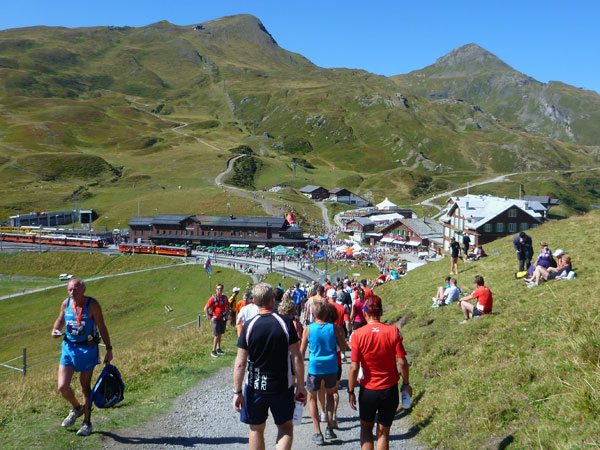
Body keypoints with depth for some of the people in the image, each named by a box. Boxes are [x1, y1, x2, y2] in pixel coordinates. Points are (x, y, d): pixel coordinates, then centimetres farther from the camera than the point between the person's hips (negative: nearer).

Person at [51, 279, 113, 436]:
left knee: (85, 387, 6)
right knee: (62, 387, -3)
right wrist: (55, 330, -2)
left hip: (87, 349, -4)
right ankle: (77, 408, 29)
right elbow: (60, 319, 20)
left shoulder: (92, 304, -13)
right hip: (68, 348, 4)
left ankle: (87, 422, 24)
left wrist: (109, 349, -10)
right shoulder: (66, 303, -1)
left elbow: (102, 327, -9)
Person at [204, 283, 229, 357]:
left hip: (223, 319, 5)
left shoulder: (224, 298, 5)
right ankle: (213, 351, 1)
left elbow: (227, 306, 23)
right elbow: (205, 308, -11)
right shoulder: (213, 298, -11)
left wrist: (226, 314, 12)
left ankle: (218, 349, 25)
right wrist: (210, 318, -11)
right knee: (216, 335, -6)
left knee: (220, 334, 14)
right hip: (216, 319, -5)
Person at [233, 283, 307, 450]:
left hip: (255, 387, 1)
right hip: (282, 386, 0)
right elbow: (297, 357, -9)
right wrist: (301, 384, 0)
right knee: (285, 427, 17)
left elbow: (240, 363, -9)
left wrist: (237, 392, -2)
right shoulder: (285, 323, -10)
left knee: (256, 430, 17)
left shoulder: (249, 326, -9)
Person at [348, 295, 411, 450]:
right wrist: (406, 383, 7)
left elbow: (354, 367, -12)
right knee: (383, 432, 13)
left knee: (366, 428, 22)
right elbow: (402, 362, -8)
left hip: (368, 390, -1)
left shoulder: (358, 334, -14)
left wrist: (351, 391, -1)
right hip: (390, 390, 1)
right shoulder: (393, 331, -11)